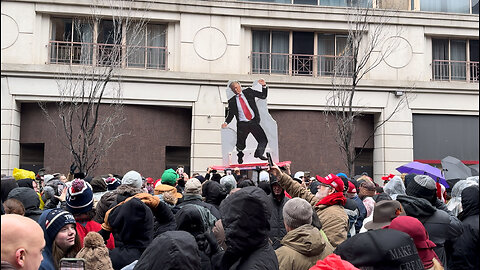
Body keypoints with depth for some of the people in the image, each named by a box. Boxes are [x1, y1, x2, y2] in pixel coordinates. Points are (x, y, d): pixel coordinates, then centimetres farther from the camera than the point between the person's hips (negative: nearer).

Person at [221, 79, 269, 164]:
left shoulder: (248, 92, 8)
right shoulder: (232, 101, 7)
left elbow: (263, 96, 10)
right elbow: (231, 114, 13)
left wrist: (264, 86, -5)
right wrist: (226, 122, -3)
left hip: (254, 122, 1)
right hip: (242, 124, -1)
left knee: (263, 140, -11)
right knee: (240, 145, 5)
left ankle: (259, 154, 8)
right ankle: (240, 156, 36)